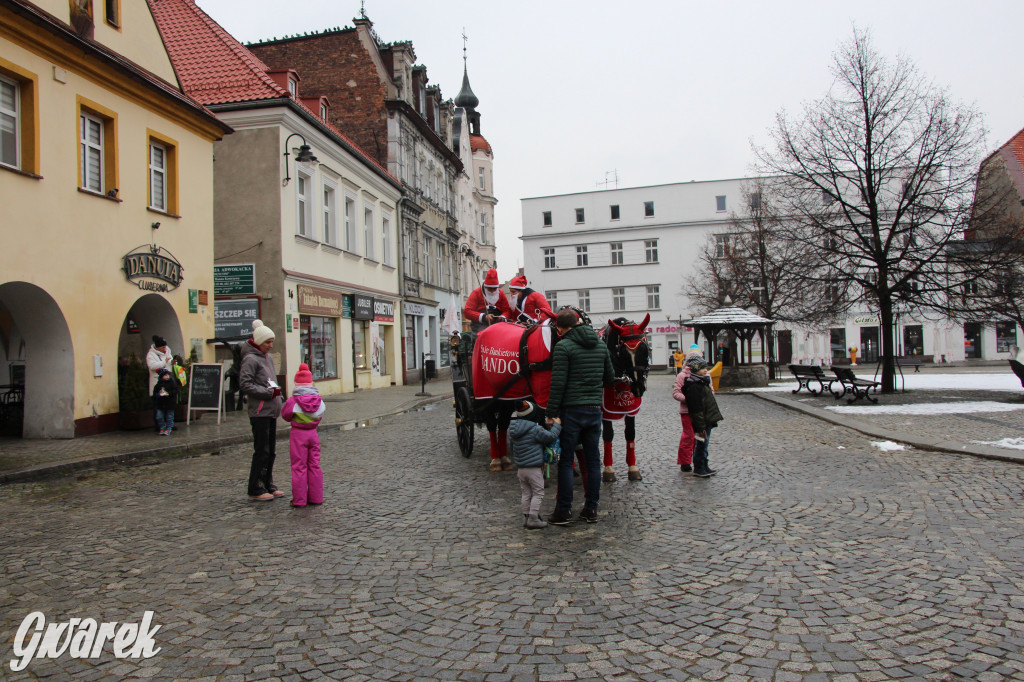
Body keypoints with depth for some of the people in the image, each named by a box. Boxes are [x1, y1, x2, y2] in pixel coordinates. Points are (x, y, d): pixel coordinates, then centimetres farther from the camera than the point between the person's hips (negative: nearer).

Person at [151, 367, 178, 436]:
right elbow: (155, 392, 10)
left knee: (169, 417, 4)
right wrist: (158, 394, -10)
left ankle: (168, 429, 13)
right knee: (159, 416, 3)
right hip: (160, 403, 3)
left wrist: (169, 394, -20)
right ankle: (162, 429, 17)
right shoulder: (159, 384, 4)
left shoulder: (171, 382, -4)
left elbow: (175, 390, -7)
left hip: (170, 403, -3)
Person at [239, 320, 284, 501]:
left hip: (271, 411, 8)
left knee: (271, 451, 13)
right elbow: (245, 384, -17)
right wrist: (268, 392, -17)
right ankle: (255, 489, 6)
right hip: (259, 412, -8)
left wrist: (276, 391, 10)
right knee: (261, 451, -3)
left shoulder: (268, 357, 16)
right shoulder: (251, 359, -10)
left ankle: (268, 485, 22)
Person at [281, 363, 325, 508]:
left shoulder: (293, 401, -12)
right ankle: (316, 497, 16)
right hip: (313, 433, 4)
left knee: (299, 467, 2)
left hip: (298, 434, -4)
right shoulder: (318, 400, 0)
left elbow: (285, 415, 0)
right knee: (314, 465, 11)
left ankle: (299, 499, 5)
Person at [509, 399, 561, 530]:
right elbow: (551, 437, -13)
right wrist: (557, 425, 2)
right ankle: (533, 518, 1)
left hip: (521, 468, 7)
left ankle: (526, 517, 19)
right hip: (534, 468, -7)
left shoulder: (513, 429, 7)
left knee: (526, 493, 16)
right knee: (538, 493, 3)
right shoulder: (535, 430, -17)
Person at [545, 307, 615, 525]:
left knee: (565, 461, 3)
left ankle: (563, 511, 6)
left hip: (571, 411, -5)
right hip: (595, 409, 5)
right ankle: (591, 509, 18)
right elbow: (610, 378, 15)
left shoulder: (563, 346, -9)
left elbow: (558, 383, -14)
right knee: (593, 460, 12)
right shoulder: (601, 345, 9)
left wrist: (551, 413, -11)